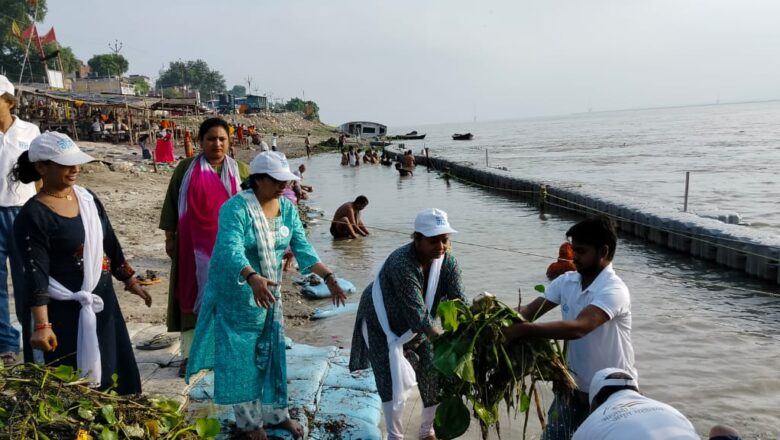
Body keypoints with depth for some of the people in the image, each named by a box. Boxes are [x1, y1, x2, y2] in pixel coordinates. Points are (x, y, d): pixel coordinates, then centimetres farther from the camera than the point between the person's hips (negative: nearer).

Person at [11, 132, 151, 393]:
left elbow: (109, 243, 12)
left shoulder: (87, 197, 4)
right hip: (65, 309, -7)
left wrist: (131, 282, 16)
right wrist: (42, 325, -26)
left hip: (102, 300, 7)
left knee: (115, 372, 17)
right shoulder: (32, 216, -16)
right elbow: (36, 273, -20)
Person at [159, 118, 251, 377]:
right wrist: (169, 236, 3)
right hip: (194, 245, 0)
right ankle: (189, 354, 9)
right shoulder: (186, 169, 4)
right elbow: (172, 203, 7)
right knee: (192, 294, 3)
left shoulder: (241, 171, 5)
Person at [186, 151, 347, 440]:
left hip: (269, 292, 6)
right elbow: (231, 251, -35)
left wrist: (329, 277, -19)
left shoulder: (287, 208, -3)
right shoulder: (235, 208, -22)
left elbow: (303, 248, -6)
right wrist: (253, 279, -53)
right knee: (242, 357, 5)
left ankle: (276, 413, 31)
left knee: (272, 354, 15)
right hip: (236, 294, -6)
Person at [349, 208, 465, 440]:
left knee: (436, 376, 6)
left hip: (417, 328, 6)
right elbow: (418, 315, -41)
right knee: (396, 381, -12)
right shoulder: (402, 264, -37)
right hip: (383, 325, -6)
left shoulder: (448, 262, -17)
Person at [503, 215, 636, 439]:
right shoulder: (566, 281, -1)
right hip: (574, 385, 7)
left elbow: (578, 328, -39)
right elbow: (530, 310, -5)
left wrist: (521, 330, -43)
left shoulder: (613, 290, -25)